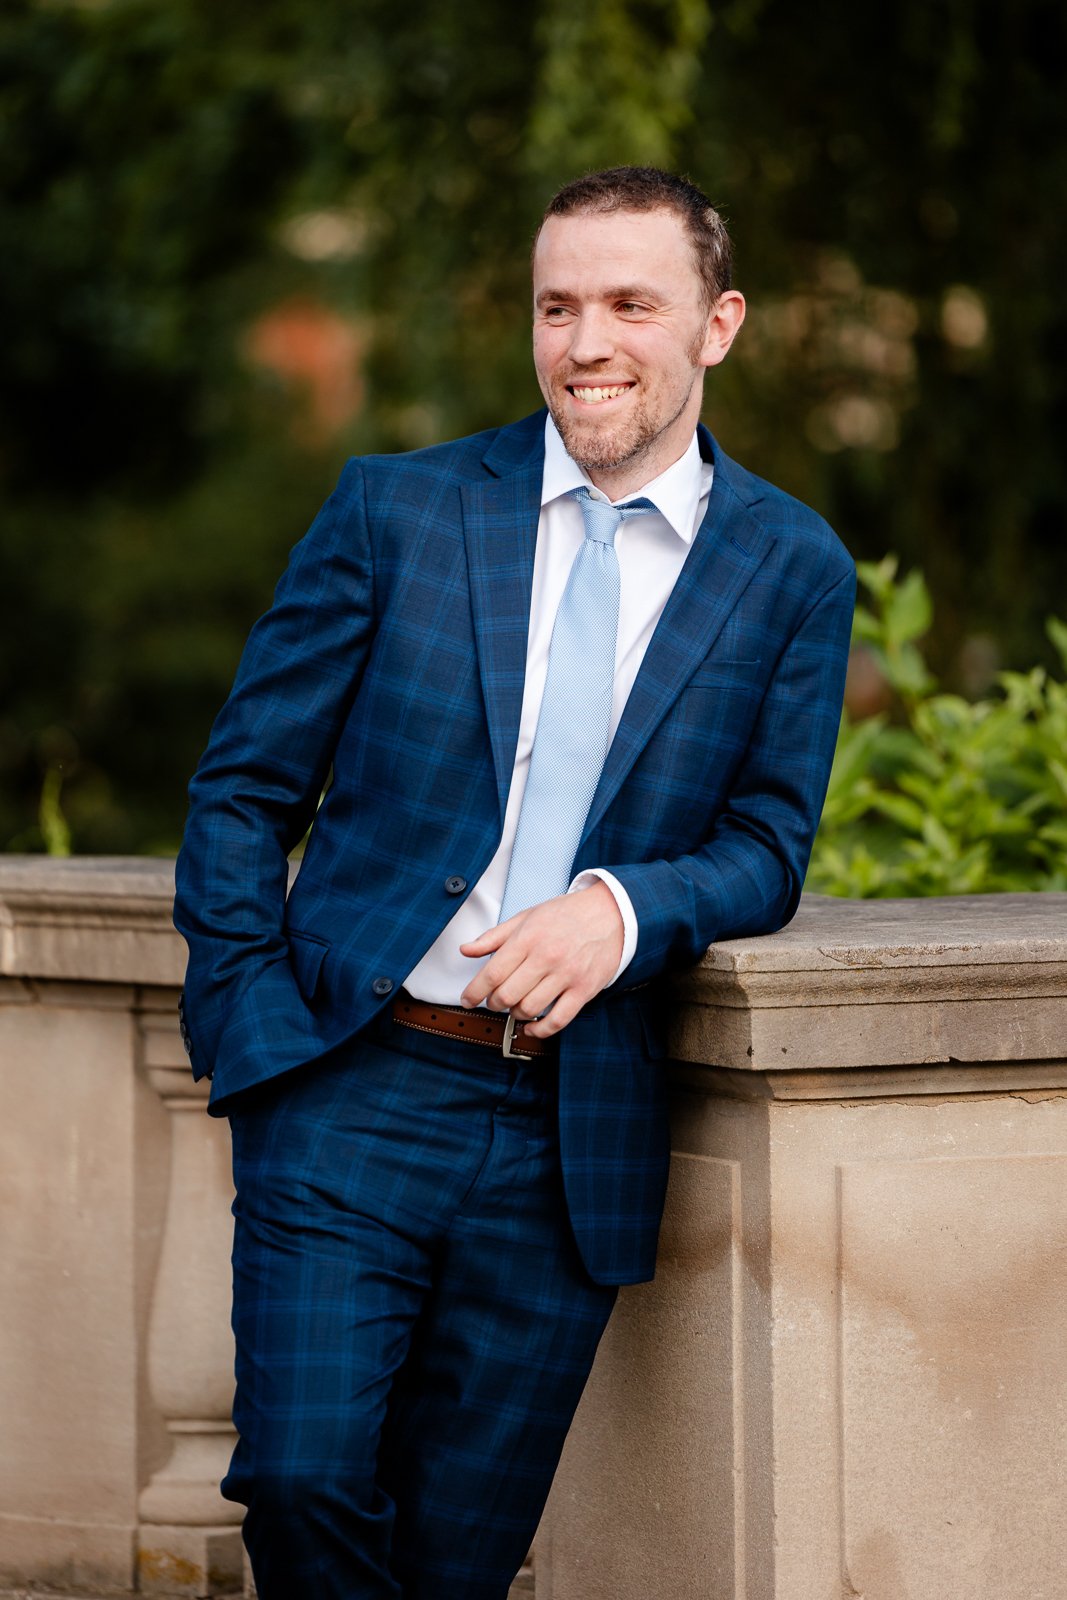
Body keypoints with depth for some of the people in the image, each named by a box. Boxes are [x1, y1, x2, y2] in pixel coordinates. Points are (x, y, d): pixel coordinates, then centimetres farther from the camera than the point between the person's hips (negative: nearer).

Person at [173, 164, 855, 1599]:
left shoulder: (791, 570, 7)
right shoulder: (397, 510, 4)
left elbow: (766, 849, 8)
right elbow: (243, 792, 8)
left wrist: (625, 908, -13)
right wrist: (256, 1032, -5)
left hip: (570, 1140, 1)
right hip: (354, 1093, -1)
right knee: (304, 1481, -16)